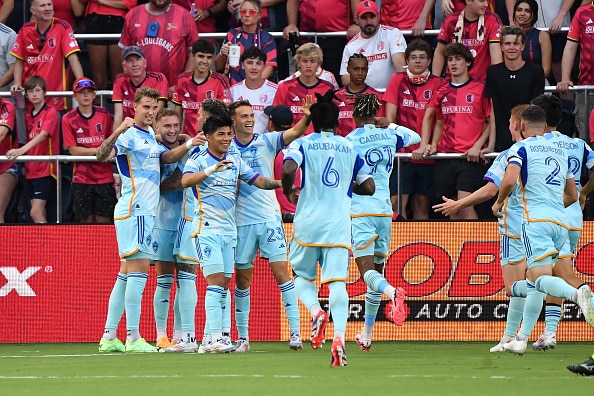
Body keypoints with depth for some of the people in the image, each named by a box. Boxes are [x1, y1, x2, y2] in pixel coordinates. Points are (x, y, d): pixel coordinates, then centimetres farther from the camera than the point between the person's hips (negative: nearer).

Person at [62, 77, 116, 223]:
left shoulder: (104, 114, 4)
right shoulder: (68, 119, -1)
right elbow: (73, 150, -4)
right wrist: (98, 150, -12)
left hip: (104, 177, 1)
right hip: (82, 177, -1)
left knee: (104, 219, -1)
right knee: (86, 220, 0)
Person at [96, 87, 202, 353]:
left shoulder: (151, 137, 18)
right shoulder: (129, 136, -9)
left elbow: (167, 157, 11)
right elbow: (102, 155, -24)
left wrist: (189, 145, -4)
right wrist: (117, 133, -41)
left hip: (144, 212, 10)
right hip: (133, 209, -10)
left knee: (126, 274, 9)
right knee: (139, 268, -12)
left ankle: (109, 338, 11)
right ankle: (133, 339, -14)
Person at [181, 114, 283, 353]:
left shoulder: (235, 160, 12)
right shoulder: (198, 160, -7)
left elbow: (259, 180, 12)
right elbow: (186, 181, -26)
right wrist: (212, 169, -40)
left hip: (229, 230, 7)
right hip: (207, 228, -7)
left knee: (224, 284, 5)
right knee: (216, 281, -14)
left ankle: (210, 337, 9)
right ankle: (214, 338, -17)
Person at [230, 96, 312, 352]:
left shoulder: (266, 141, -2)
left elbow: (293, 133, -16)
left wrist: (306, 117, -36)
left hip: (269, 217, -2)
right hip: (241, 221, 2)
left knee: (281, 272, -8)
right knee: (242, 279, 7)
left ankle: (295, 331, -9)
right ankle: (242, 337, 16)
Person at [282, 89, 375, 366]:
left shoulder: (302, 144, 2)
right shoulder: (351, 148, 11)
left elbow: (288, 168, -18)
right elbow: (369, 187, 12)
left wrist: (288, 192, 1)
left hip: (307, 222, -1)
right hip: (339, 224, 1)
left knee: (302, 276, 17)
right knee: (337, 281, -6)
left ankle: (316, 311, -13)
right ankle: (339, 335, -27)